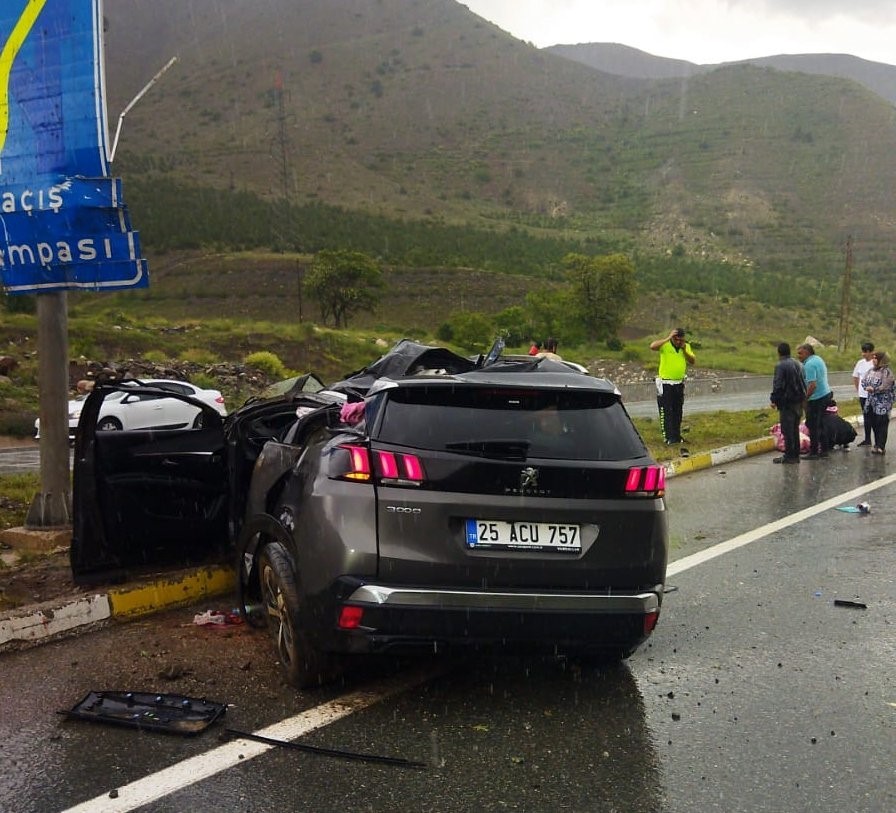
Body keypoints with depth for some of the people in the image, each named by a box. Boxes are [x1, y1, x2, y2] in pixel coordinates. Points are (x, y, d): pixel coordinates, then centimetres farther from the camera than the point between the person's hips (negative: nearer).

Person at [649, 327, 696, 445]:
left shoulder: (686, 346, 7)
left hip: (679, 383, 5)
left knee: (678, 412, 12)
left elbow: (693, 361, 0)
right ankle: (669, 437, -4)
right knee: (666, 412, -6)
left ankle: (677, 436, 20)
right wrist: (668, 338, -27)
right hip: (665, 384, -5)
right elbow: (652, 346, -31)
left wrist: (684, 350, -13)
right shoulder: (665, 345, -10)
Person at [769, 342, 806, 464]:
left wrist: (774, 399, -9)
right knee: (795, 429, 14)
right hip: (798, 401, 8)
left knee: (787, 430, -4)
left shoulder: (780, 366, -13)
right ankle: (795, 455, 18)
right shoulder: (798, 364, 12)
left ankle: (789, 456, -2)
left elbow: (777, 385, -17)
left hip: (787, 402, -8)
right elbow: (804, 383, 19)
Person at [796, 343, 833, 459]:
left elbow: (812, 385, -25)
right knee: (819, 424, 18)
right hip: (826, 394, 10)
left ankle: (813, 452, 2)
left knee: (812, 425, -2)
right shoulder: (819, 359, 11)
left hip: (816, 398, -10)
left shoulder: (809, 364, -19)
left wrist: (805, 398, -17)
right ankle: (824, 450, 23)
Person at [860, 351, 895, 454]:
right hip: (871, 402, 7)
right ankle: (877, 444, 23)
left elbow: (885, 387, -20)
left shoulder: (887, 372, -12)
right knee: (874, 424, 11)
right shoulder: (871, 370, 11)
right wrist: (866, 387, -10)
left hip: (882, 404, -7)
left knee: (882, 424, -3)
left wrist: (873, 389, -16)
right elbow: (864, 381, 10)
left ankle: (881, 447, 0)